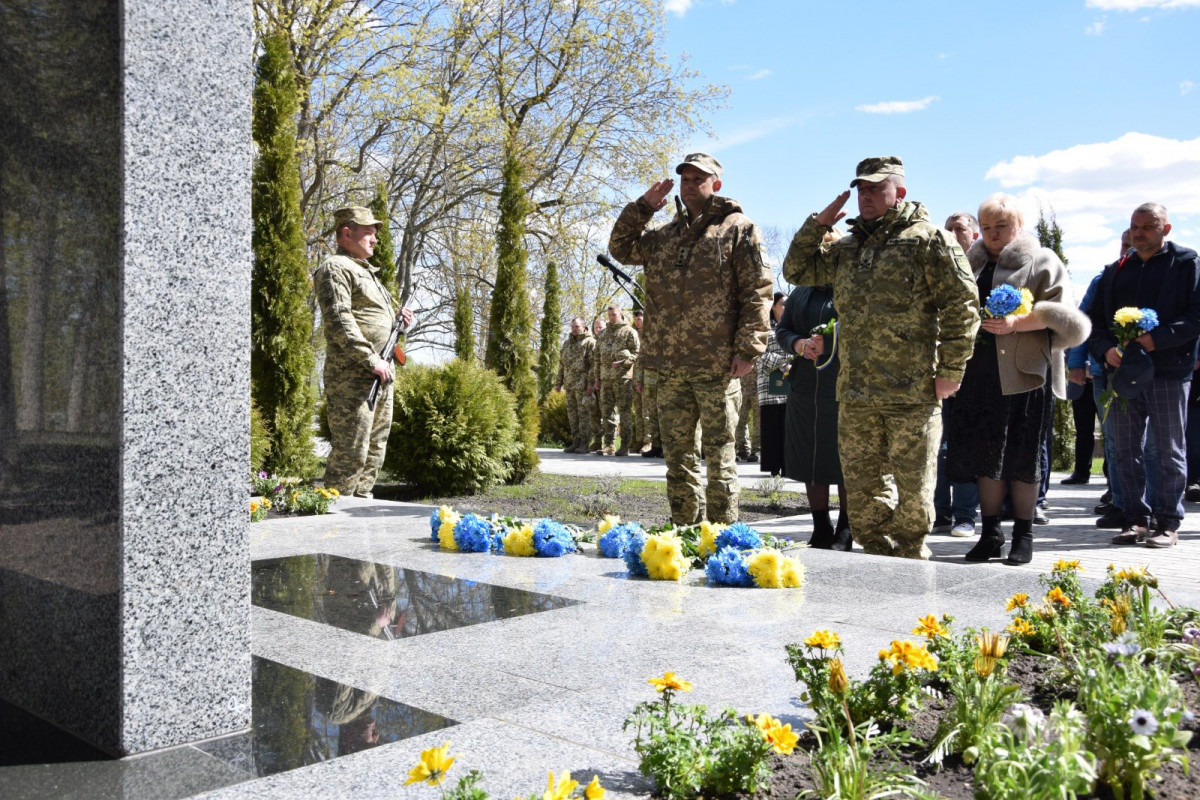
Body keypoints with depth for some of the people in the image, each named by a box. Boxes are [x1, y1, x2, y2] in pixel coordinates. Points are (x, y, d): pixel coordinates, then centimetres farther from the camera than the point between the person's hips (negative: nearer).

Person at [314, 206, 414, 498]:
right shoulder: (335, 269, -7)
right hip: (352, 376, -10)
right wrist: (371, 360, -22)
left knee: (374, 452, 13)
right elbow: (338, 321, -18)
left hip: (379, 376, 10)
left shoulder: (366, 271, 25)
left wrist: (398, 317, 11)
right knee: (350, 453, -10)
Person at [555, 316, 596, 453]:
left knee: (583, 413, -6)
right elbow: (562, 364, 24)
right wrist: (559, 382, 19)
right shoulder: (567, 343, 19)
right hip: (570, 385, 7)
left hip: (582, 385, -7)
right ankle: (576, 442, 15)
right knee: (572, 414, 8)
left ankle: (584, 443, -2)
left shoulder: (590, 342, -4)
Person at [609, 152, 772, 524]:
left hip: (717, 366, -6)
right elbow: (621, 248, 24)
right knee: (677, 455, 10)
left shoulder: (738, 229, 2)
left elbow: (757, 293, -5)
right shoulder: (664, 235, 20)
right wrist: (643, 207, 13)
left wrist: (747, 349, -13)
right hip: (670, 367, 6)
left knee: (719, 455, -1)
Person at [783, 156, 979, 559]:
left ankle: (910, 560, 17)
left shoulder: (928, 239, -1)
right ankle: (878, 555, 23)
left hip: (912, 391, -6)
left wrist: (950, 371, -10)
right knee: (861, 483, 10)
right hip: (855, 391, 6)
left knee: (912, 486, 2)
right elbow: (797, 270, 24)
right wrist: (818, 224, 12)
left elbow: (961, 305, -6)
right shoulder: (847, 247, 19)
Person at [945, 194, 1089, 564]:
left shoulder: (1042, 262, 3)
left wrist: (1017, 322, -19)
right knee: (985, 452, 4)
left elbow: (1060, 314, -6)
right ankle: (990, 533, 13)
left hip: (1025, 372, -4)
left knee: (1022, 453, -1)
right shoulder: (972, 263, 17)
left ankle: (1023, 534, 11)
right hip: (979, 373, 4)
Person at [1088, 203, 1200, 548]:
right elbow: (1096, 321, 13)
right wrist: (1105, 349, -6)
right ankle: (1136, 518, 16)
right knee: (1125, 451, 7)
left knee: (1169, 451, 3)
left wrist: (1157, 338, -20)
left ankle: (1168, 522, 10)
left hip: (1168, 372, -5)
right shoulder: (1116, 271, 15)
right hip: (1122, 370, 5)